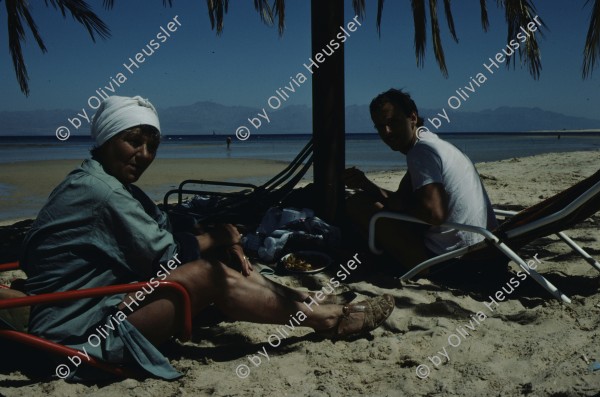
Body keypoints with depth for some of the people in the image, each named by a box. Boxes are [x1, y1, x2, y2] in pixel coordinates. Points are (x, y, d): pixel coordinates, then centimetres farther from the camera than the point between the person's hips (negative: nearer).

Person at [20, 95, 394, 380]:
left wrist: (218, 234, -11)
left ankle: (302, 301, 5)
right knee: (212, 275, -22)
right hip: (81, 332, -10)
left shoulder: (114, 185, 12)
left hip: (103, 303, 10)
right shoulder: (97, 190, -20)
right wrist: (219, 235, -2)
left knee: (216, 256, 0)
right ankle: (326, 319, -10)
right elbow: (164, 253, -19)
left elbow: (168, 232, 8)